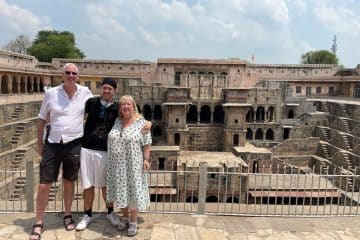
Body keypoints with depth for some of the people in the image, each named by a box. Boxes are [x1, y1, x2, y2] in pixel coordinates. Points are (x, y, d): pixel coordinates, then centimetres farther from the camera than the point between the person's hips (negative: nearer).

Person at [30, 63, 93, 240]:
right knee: (44, 185, 3)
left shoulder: (85, 92, -1)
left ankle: (67, 216, 33)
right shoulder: (51, 93, -4)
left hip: (74, 144, 1)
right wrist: (39, 143, 4)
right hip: (52, 144, 0)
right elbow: (42, 119, 3)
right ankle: (38, 223, 20)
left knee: (69, 181, 15)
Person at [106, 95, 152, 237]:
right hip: (117, 165, 4)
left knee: (133, 191, 3)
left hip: (133, 165, -4)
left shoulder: (141, 122, -6)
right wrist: (112, 160, 12)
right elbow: (111, 140, 16)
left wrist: (146, 159, -12)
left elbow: (146, 144, -6)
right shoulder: (116, 121, 6)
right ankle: (125, 217, 29)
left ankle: (133, 221, 17)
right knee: (121, 190, 12)